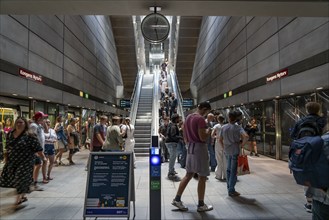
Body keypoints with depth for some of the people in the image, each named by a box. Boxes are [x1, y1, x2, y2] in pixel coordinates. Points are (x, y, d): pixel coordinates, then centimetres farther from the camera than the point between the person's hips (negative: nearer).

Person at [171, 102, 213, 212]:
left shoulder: (188, 118, 11)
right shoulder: (200, 119, -16)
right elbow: (203, 138, -21)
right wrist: (208, 132, -2)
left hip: (190, 147, 9)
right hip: (200, 147, -8)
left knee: (188, 175, 15)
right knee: (202, 177, 4)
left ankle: (177, 199, 17)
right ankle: (201, 205, 14)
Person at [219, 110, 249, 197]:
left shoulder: (223, 127, 3)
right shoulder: (238, 127, -9)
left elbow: (220, 140, 6)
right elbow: (246, 136, -24)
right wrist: (243, 144, -9)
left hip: (227, 151, 4)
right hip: (235, 151, -4)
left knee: (228, 169, 16)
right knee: (233, 170, 3)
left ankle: (229, 189, 23)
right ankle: (231, 190, 8)